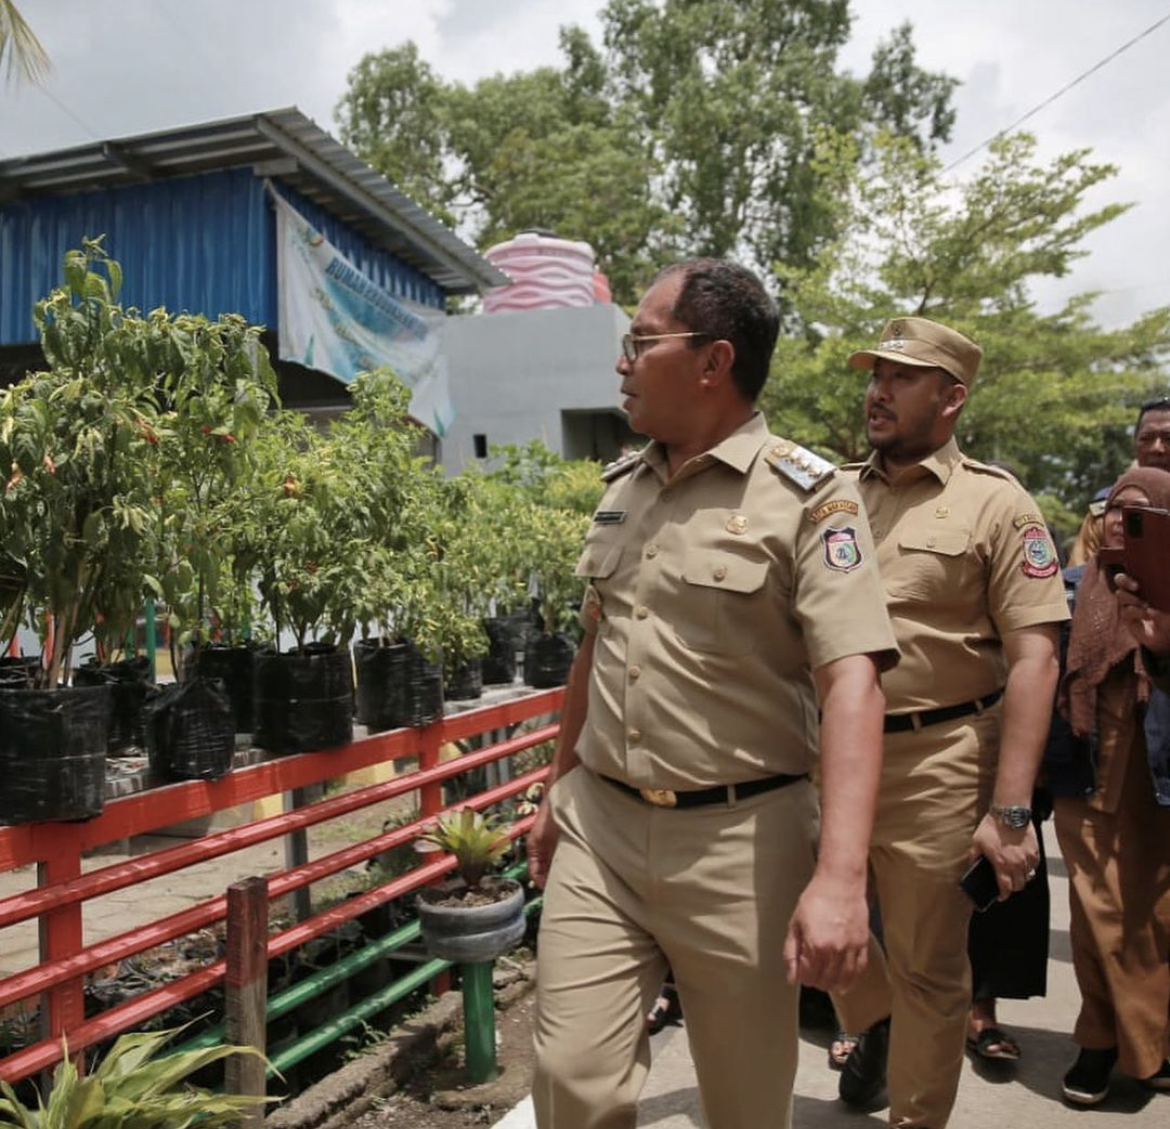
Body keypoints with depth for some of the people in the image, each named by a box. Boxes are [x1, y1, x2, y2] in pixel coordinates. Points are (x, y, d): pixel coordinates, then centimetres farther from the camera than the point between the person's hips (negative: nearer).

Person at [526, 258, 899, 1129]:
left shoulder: (806, 495, -11)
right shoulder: (622, 488, 9)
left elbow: (851, 681, -20)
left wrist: (839, 876, -30)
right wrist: (557, 793, 20)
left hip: (740, 839, -4)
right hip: (598, 829, 5)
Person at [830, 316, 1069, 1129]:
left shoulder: (996, 505, -6)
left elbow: (1034, 660, -11)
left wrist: (1010, 809, -16)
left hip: (935, 760, -4)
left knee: (929, 970, 9)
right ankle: (876, 1022, 49)